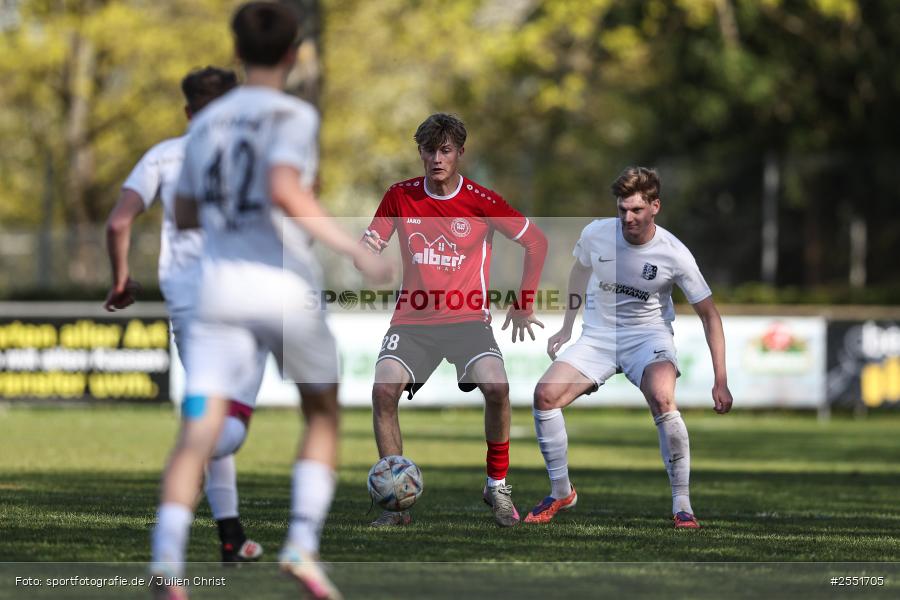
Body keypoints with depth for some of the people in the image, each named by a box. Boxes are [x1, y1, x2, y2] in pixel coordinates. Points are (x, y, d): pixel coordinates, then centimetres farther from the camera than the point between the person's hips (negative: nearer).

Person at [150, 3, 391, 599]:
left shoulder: (206, 122, 13)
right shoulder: (293, 115, -4)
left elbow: (185, 214, 22)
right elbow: (285, 190, -22)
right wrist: (355, 248, -20)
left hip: (219, 286, 3)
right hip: (284, 285, -3)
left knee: (198, 433, -5)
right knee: (323, 416, 18)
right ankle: (303, 544, 3)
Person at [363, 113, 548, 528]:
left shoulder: (481, 201, -2)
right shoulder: (400, 197, 4)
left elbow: (536, 242, 8)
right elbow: (368, 255, 10)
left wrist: (524, 305, 8)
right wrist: (366, 248, -15)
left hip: (468, 319, -2)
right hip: (412, 320, 2)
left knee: (496, 386, -29)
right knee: (384, 389, -25)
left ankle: (497, 487, -5)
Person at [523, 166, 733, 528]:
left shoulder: (674, 254, -16)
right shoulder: (596, 234, -10)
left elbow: (708, 314, -8)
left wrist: (720, 382, -12)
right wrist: (567, 327, 16)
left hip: (649, 336, -3)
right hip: (598, 334, 3)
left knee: (662, 400, -34)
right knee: (545, 395, -17)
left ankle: (682, 505, -20)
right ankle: (561, 492, 4)